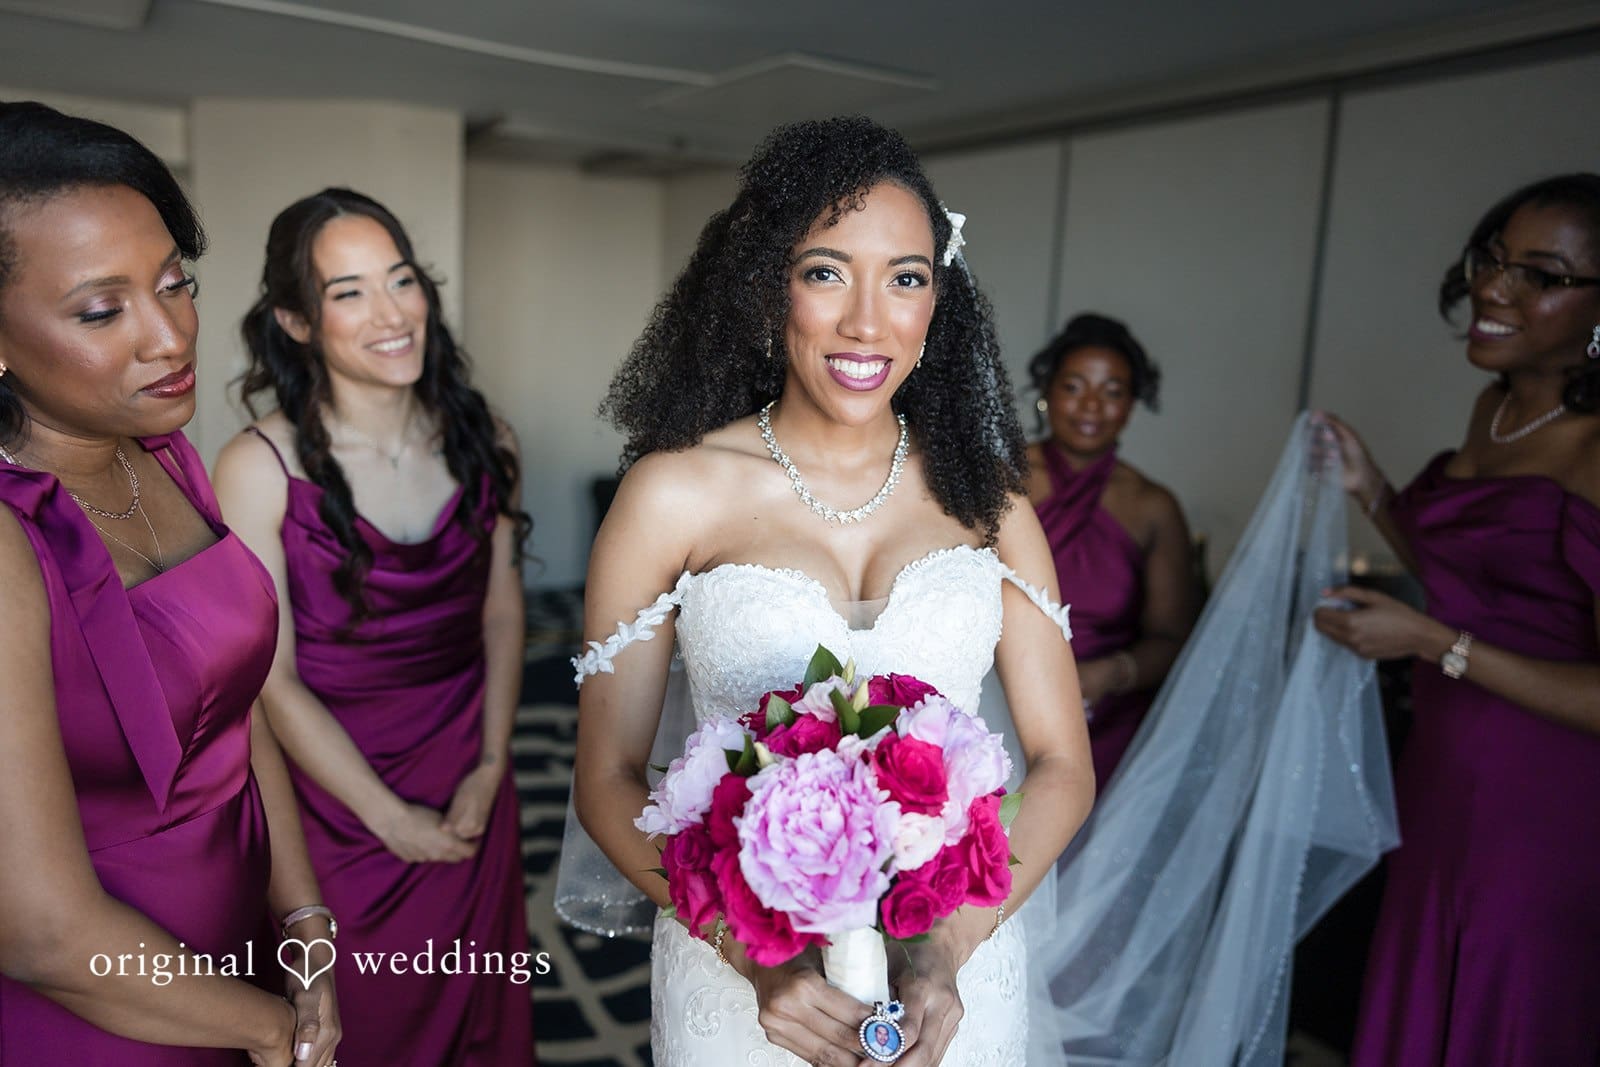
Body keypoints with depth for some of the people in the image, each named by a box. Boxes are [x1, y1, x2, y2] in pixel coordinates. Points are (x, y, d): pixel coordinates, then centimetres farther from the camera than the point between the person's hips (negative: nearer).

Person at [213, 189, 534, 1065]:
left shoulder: (480, 436, -5)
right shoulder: (261, 467, -17)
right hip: (336, 790, -3)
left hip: (472, 792, 3)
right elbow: (273, 677, -15)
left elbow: (501, 610, 0)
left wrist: (490, 770, -7)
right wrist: (393, 820, -12)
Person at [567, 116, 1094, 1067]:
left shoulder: (983, 494, -4)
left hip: (957, 968, 2)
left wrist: (947, 951, -16)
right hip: (737, 971, -1)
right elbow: (609, 779, -6)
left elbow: (1062, 766, -2)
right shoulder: (676, 493, -11)